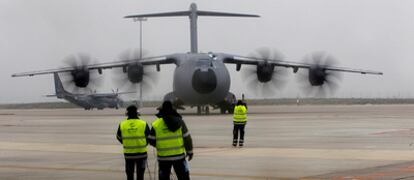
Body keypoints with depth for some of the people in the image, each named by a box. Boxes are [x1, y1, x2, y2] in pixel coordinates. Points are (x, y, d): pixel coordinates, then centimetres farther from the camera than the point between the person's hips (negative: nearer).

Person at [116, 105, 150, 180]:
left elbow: (119, 138, 8)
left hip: (128, 154, 1)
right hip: (141, 153, -1)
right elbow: (149, 137, 2)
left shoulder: (122, 125, -5)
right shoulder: (143, 124, -8)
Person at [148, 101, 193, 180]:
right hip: (179, 155, 1)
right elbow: (187, 138, 1)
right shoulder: (179, 121, -4)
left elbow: (151, 141, 0)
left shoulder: (156, 124, -6)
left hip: (163, 157, 0)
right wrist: (189, 151, 12)